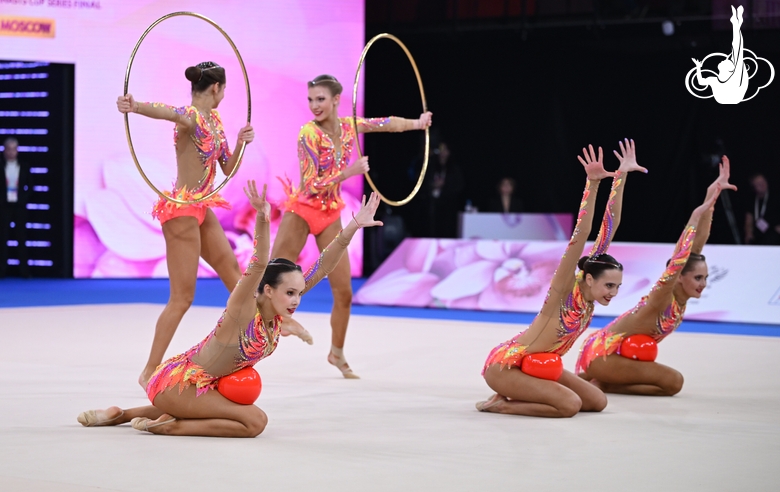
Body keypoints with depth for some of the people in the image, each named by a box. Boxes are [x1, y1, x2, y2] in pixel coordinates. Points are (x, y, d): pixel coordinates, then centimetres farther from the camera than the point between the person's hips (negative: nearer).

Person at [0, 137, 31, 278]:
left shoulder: (24, 168, 7)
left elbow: (29, 187, 7)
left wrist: (22, 199, -5)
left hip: (19, 206, 1)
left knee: (21, 237, 2)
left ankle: (24, 269, 5)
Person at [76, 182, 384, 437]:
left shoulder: (278, 313, -2)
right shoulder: (243, 311, -22)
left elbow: (321, 268, -5)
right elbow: (257, 267, -41)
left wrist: (353, 227, -11)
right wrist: (262, 219, -56)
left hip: (197, 384, 9)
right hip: (175, 381, -9)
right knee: (255, 421, -20)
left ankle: (123, 415, 30)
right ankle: (165, 426, -10)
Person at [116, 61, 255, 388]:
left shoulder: (214, 121, 11)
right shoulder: (190, 117, -17)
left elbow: (227, 169, 17)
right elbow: (161, 111, -41)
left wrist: (240, 143, -3)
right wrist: (133, 106, -62)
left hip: (202, 209, 9)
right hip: (181, 210, -9)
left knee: (232, 271, 25)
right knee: (182, 297, -6)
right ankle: (150, 372, 0)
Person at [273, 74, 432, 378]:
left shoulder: (348, 126, -2)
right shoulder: (309, 133, -18)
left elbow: (386, 123, 17)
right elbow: (311, 186, -23)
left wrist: (417, 123, 15)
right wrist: (348, 172, -29)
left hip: (330, 215, 5)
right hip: (301, 211, -5)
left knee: (344, 292, 4)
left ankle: (337, 353, 23)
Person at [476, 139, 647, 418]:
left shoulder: (590, 294, -3)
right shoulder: (565, 290, -21)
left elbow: (609, 228, -5)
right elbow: (581, 235, -33)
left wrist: (621, 177, -8)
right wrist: (592, 184, -41)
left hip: (537, 364, 9)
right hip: (505, 364, -9)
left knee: (597, 402, 6)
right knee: (569, 405, -24)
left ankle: (515, 396, 11)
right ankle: (499, 405, -6)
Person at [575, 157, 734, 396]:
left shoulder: (680, 298, -1)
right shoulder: (662, 297, -22)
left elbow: (697, 243, -4)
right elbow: (678, 259, -38)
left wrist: (711, 197, -8)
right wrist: (696, 216, -40)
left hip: (606, 350, 9)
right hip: (601, 354, -9)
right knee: (673, 381, -16)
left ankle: (598, 382, 17)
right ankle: (601, 385, -8)